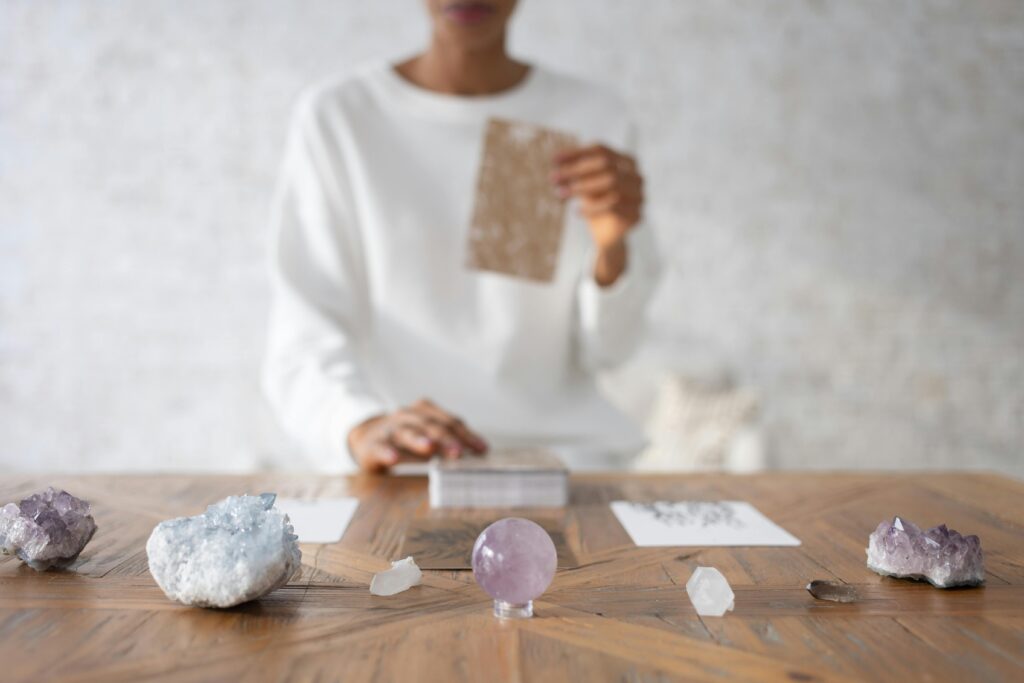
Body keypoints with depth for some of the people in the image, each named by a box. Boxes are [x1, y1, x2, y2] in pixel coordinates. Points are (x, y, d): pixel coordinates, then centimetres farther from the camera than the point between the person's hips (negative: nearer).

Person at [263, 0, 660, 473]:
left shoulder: (596, 120, 4)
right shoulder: (334, 117, -2)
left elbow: (603, 350, 3)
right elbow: (302, 343, -8)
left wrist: (612, 248, -18)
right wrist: (364, 429, -29)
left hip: (559, 448, 1)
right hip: (402, 465, -1)